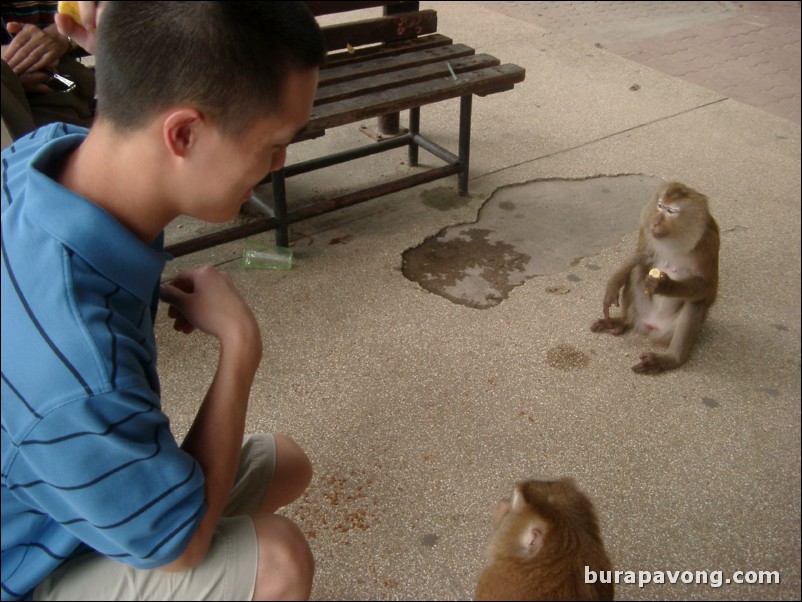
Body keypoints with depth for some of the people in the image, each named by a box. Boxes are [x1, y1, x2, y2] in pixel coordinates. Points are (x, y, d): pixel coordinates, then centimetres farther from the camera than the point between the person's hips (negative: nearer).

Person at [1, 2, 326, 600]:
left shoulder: (51, 147, -20)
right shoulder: (72, 364, -46)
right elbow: (178, 544, -26)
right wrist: (240, 343, -26)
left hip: (81, 465, 8)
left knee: (287, 465, 13)